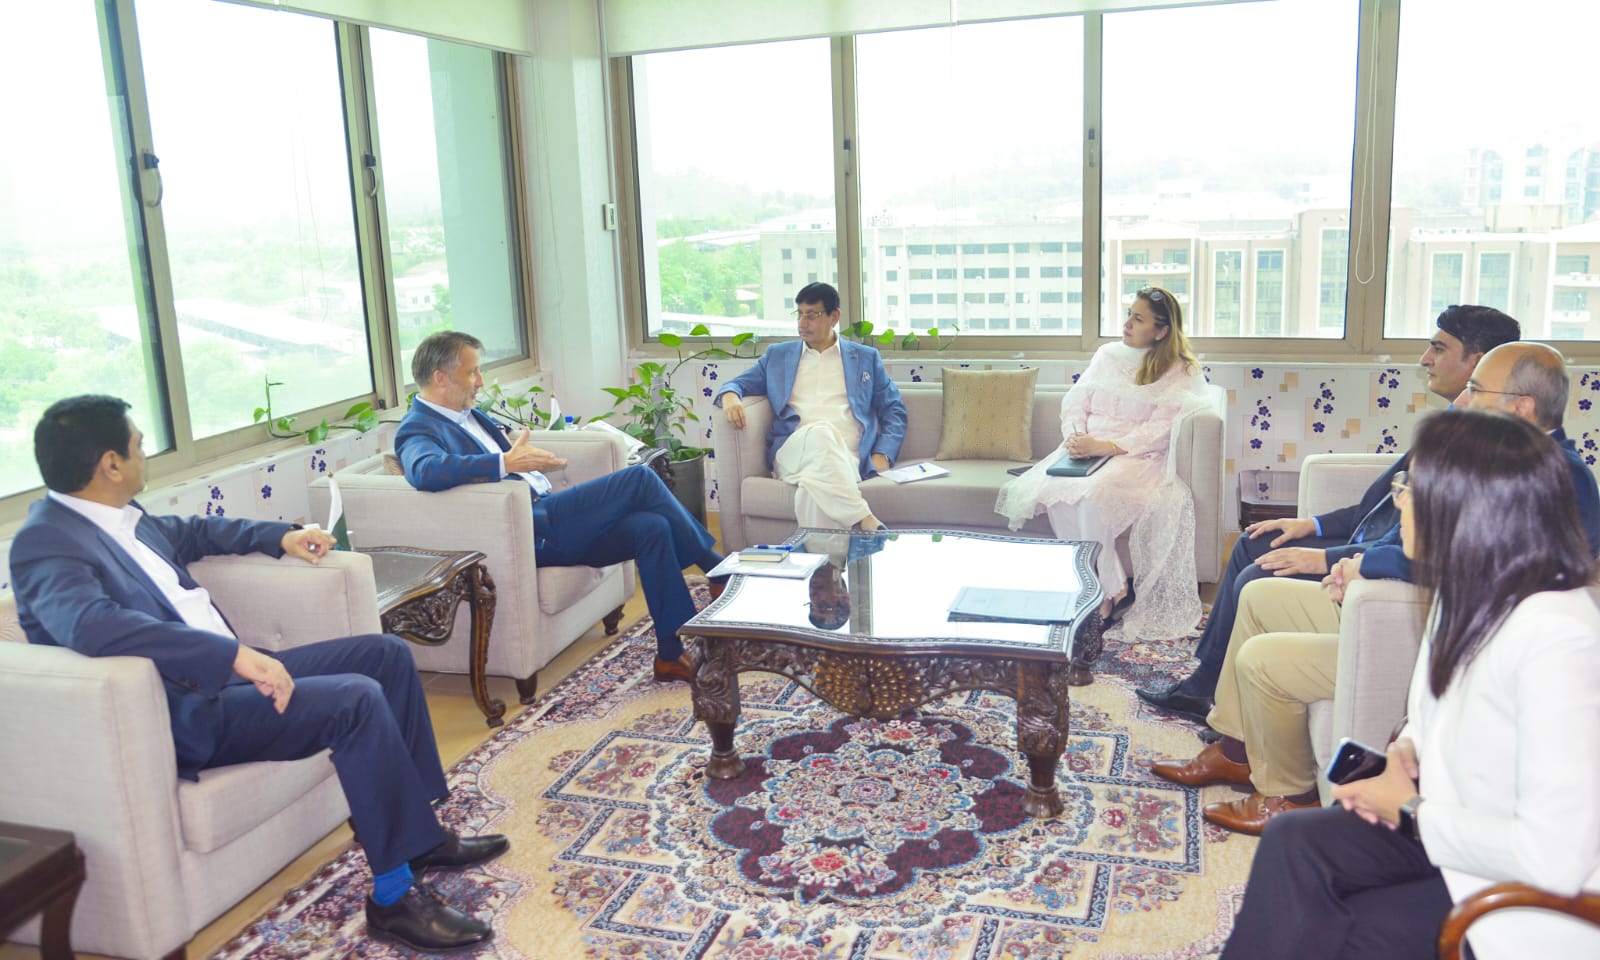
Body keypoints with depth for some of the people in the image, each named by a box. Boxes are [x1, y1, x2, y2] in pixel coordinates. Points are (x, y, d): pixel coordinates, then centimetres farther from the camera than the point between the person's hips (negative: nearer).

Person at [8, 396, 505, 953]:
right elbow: (92, 625, -38)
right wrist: (235, 654, -42)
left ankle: (420, 834, 12)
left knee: (387, 654, 6)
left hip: (226, 672, 10)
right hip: (184, 714, -10)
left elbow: (186, 533, 31)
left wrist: (279, 537, 24)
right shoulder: (46, 542, -19)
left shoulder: (115, 514, 10)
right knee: (357, 699, -26)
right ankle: (396, 897, -15)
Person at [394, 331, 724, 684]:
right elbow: (425, 470, -31)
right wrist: (506, 463, -34)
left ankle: (671, 655, -6)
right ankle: (714, 566, 2)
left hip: (545, 513, 9)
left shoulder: (469, 415, 21)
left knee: (652, 527, -11)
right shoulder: (418, 430, -7)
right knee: (639, 478, -14)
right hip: (528, 530, -9)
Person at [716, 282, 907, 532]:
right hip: (792, 452, 1)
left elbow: (894, 411, 19)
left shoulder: (866, 358, 23)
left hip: (846, 457, -1)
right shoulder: (777, 355, 27)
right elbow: (739, 383, 27)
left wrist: (882, 455, 0)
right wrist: (730, 396, 0)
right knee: (820, 433, -39)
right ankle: (866, 523, -45)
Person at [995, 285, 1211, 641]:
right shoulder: (1107, 354, 18)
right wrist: (1075, 436, -8)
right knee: (1053, 490, -28)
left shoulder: (1181, 372, 1)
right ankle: (1111, 584, -18)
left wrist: (1106, 447, -21)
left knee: (1092, 495, -35)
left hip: (1137, 456, -5)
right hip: (1087, 451, 5)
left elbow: (1160, 431, -10)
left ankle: (1106, 588, -17)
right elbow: (1075, 402, 14)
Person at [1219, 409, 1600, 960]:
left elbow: (1555, 858, -31)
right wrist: (1406, 749, -4)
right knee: (1293, 842, -12)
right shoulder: (1469, 591, -1)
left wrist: (1411, 808, -18)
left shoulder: (1555, 638, -29)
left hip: (1539, 899, -7)